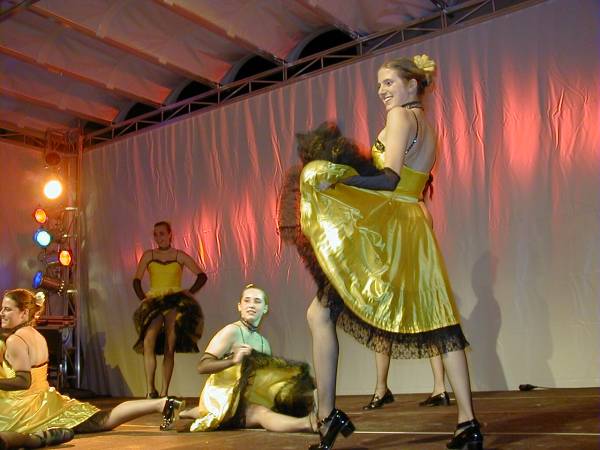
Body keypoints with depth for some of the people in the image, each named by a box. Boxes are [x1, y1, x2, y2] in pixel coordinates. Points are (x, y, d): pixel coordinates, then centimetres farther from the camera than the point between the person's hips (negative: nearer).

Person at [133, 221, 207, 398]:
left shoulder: (180, 256, 7)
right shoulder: (148, 255, 11)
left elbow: (202, 276, 7)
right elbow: (136, 280, 12)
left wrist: (190, 292, -3)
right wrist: (143, 298, -2)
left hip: (175, 303, 0)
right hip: (154, 303, 0)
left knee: (169, 348, -4)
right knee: (148, 342, -23)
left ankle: (164, 392, 0)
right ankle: (150, 389, -21)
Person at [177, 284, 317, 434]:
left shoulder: (264, 343, 12)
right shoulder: (232, 331, -9)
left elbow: (263, 380, 19)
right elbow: (202, 366, -16)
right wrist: (233, 360, -30)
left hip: (242, 398, 9)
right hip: (220, 396, -9)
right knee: (261, 414, -29)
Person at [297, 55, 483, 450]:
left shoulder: (401, 116, -4)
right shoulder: (427, 126, 22)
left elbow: (388, 179, -16)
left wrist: (336, 178, -15)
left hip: (382, 229, -9)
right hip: (413, 229, 9)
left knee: (320, 314, -4)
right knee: (439, 324, 7)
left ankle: (328, 415, -5)